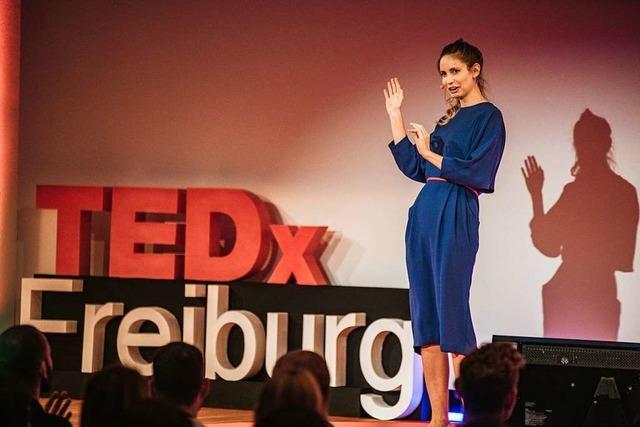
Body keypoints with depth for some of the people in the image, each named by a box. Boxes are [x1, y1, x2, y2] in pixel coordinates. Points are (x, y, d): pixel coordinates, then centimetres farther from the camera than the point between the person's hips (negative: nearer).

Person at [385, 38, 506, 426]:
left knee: (451, 314, -10)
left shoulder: (489, 117, -4)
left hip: (456, 218, -8)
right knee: (425, 317, 4)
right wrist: (396, 116, 18)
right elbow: (414, 168, 18)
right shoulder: (449, 118, 20)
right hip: (424, 215, 8)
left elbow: (477, 174, -14)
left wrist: (431, 154, -6)